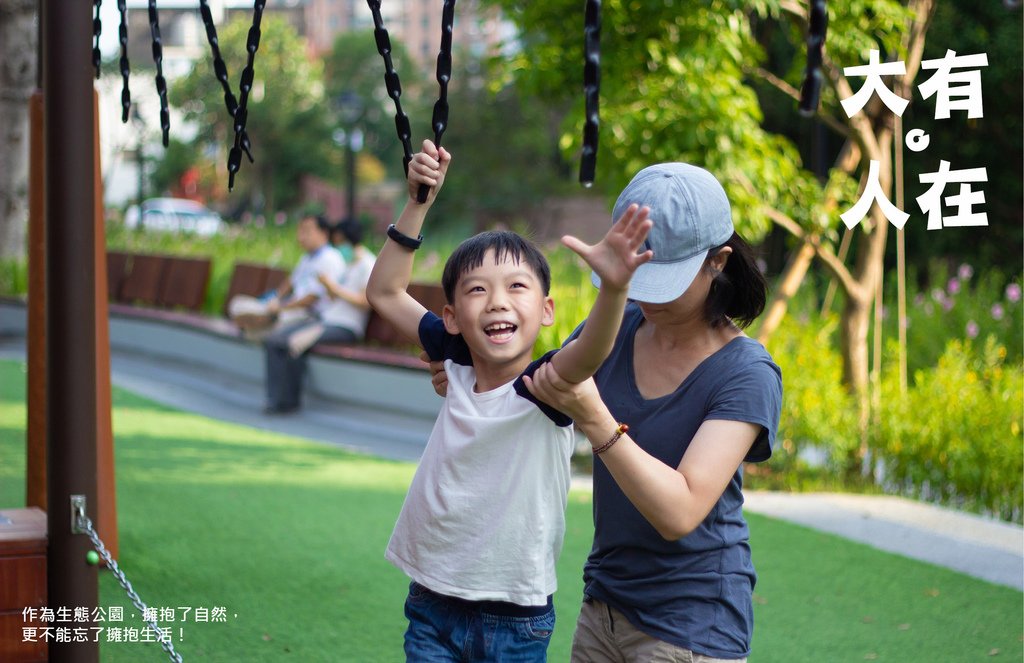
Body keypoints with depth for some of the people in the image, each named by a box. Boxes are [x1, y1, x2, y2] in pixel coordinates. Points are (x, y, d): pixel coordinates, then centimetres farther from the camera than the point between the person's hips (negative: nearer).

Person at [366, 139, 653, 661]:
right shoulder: (457, 366, -2)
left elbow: (590, 352, -40)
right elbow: (384, 292, 9)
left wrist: (613, 287, -59)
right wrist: (418, 203, 0)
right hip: (431, 606, 4)